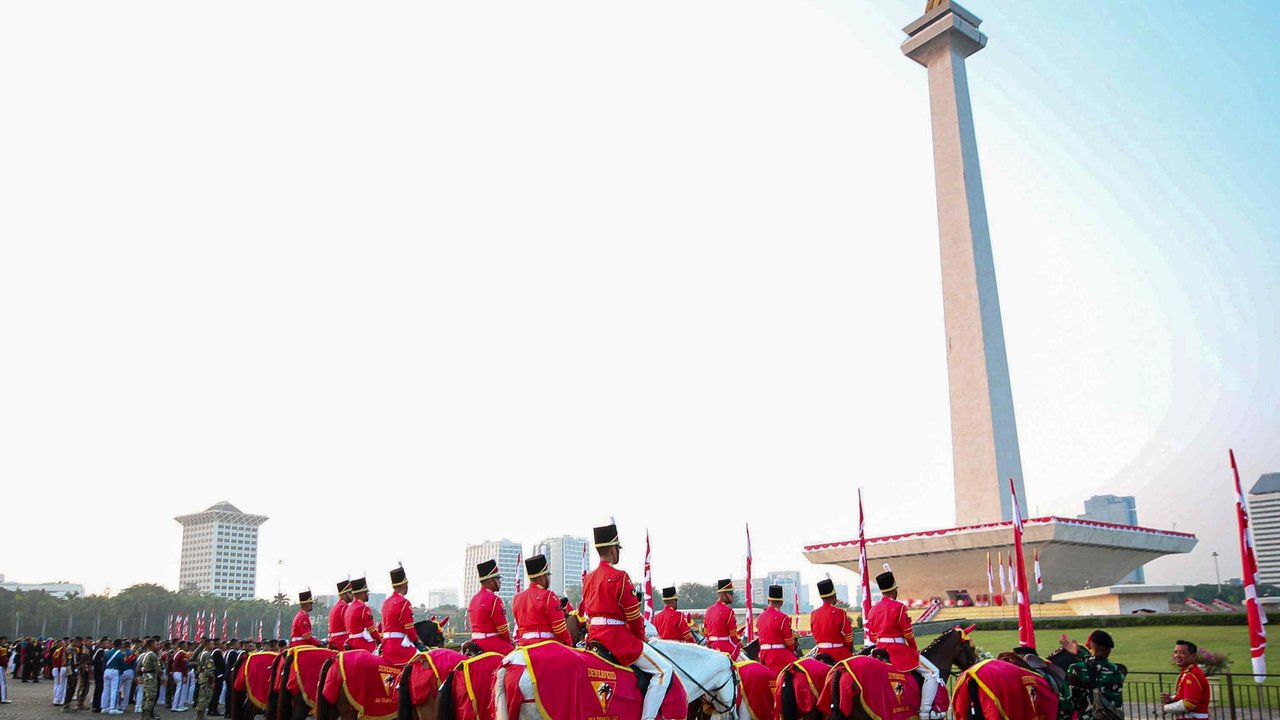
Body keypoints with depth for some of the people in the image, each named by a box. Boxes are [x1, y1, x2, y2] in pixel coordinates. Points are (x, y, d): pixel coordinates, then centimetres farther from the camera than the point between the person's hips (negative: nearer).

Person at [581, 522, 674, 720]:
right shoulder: (619, 577, -14)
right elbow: (634, 616, -10)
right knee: (664, 669, -6)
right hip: (618, 638, -9)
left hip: (594, 637, 9)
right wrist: (641, 638, 6)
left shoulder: (588, 578, 10)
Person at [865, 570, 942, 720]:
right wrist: (915, 650, 7)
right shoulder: (898, 607, -13)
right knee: (932, 673, 0)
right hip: (898, 651, -7)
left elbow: (873, 635, 11)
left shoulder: (873, 609, 8)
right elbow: (908, 633, -9)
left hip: (880, 650, 8)